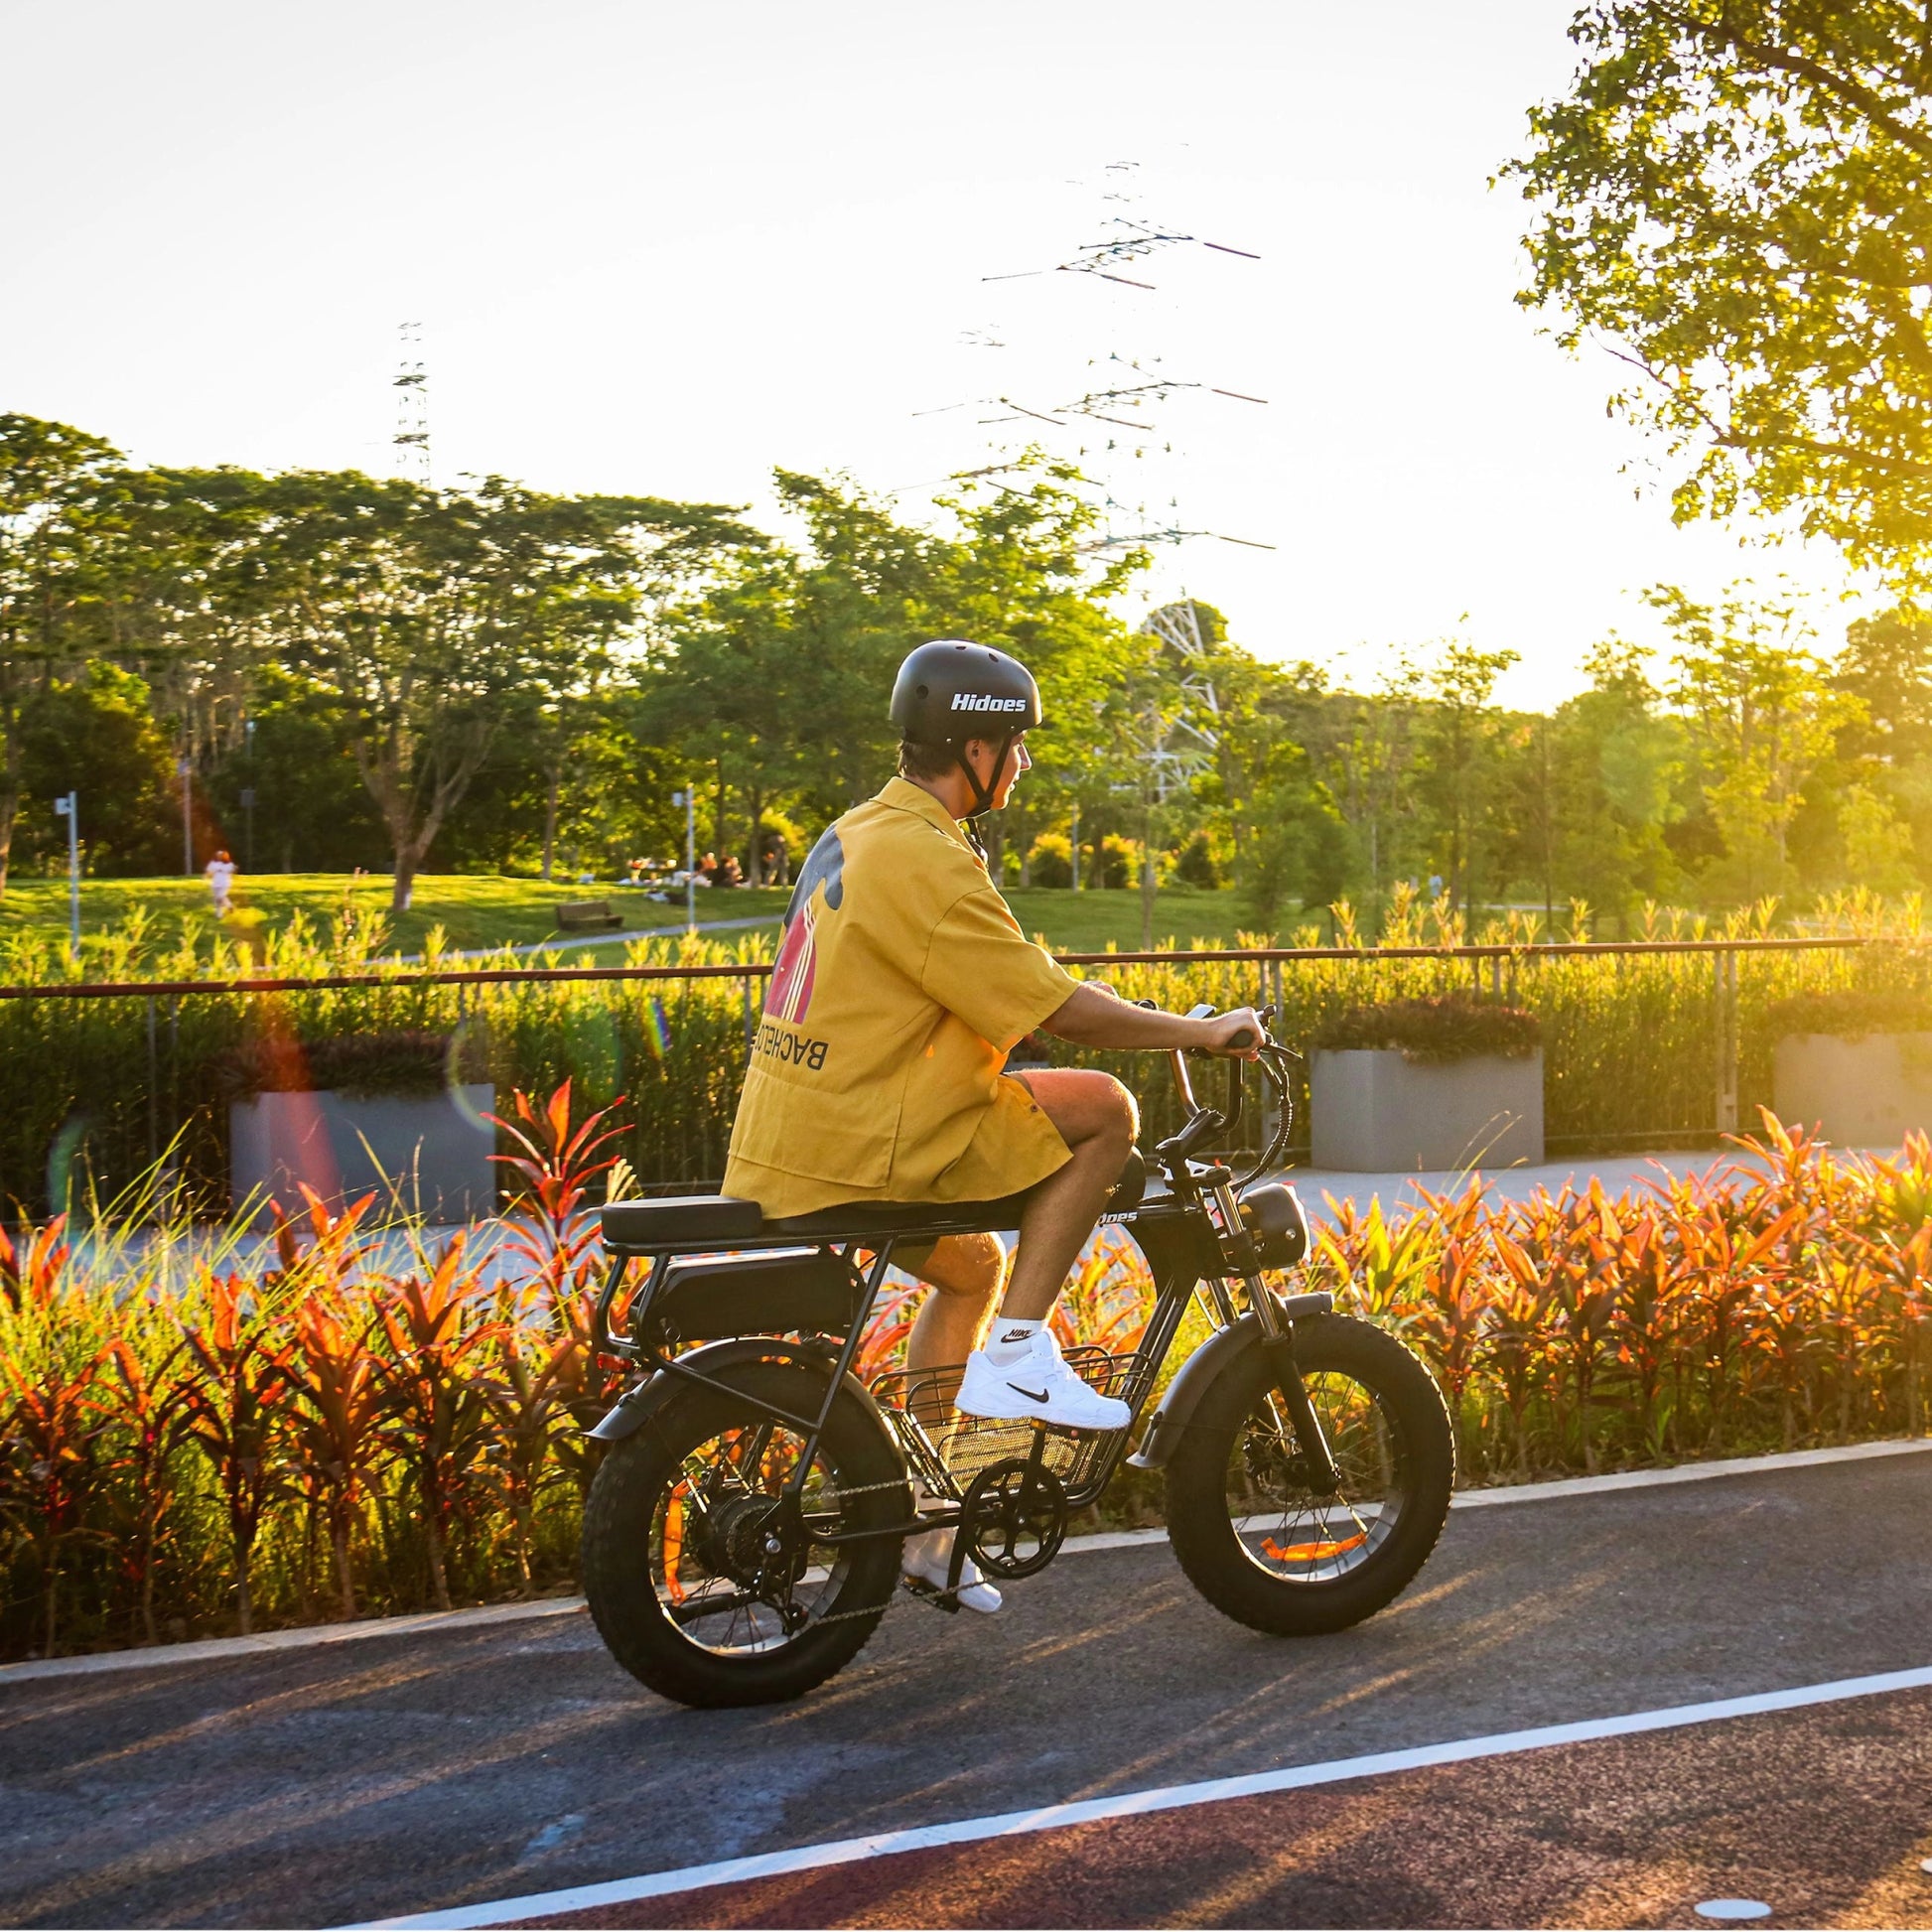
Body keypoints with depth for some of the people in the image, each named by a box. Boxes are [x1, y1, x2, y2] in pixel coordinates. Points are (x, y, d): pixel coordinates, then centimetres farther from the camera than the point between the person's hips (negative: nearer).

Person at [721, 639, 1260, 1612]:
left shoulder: (857, 835, 16)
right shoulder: (923, 858, -16)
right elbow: (1056, 1009, -17)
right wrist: (1202, 1032, -5)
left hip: (787, 1150, 10)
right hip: (858, 1150, -10)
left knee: (976, 1264, 30)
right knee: (1103, 1110, -8)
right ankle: (1015, 1351, -5)